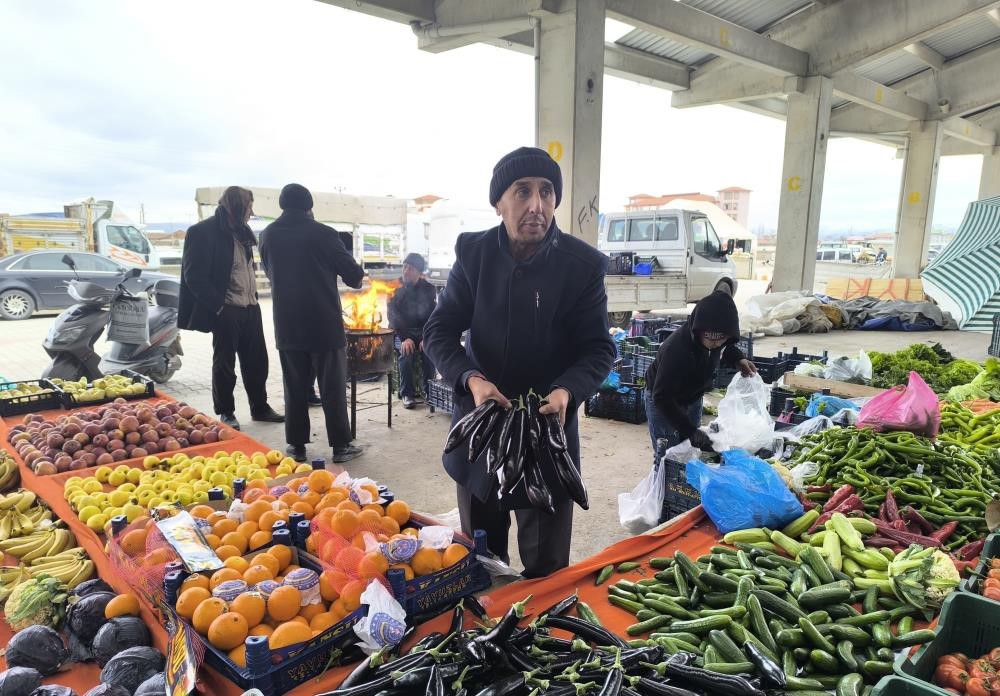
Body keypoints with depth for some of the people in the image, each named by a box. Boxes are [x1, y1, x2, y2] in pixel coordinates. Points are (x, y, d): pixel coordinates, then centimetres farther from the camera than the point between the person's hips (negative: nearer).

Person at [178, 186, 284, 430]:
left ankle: (259, 407, 25)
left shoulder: (242, 232, 12)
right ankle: (226, 413, 19)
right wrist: (218, 306, -16)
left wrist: (253, 296, 10)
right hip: (226, 310, -7)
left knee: (256, 360, 12)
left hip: (250, 307, 7)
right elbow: (195, 277, -14)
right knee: (224, 363, 6)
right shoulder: (202, 232, -11)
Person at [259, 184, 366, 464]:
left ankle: (296, 445, 17)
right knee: (333, 387, 4)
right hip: (324, 323, -4)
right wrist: (358, 276, 18)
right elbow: (353, 274, -5)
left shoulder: (268, 235, 3)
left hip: (287, 324, 4)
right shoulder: (323, 234, -11)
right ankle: (341, 446, 10)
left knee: (295, 387, 12)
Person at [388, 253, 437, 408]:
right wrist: (404, 338, -23)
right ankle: (407, 394, -18)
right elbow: (393, 317, -8)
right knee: (406, 353, -30)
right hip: (401, 332, -1)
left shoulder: (428, 289, 3)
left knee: (429, 351, -28)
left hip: (423, 331, 1)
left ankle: (429, 391, -13)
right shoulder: (395, 288, 0)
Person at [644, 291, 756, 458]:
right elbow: (662, 397, -35)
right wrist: (690, 430, -38)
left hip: (693, 398, 7)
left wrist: (738, 358, -11)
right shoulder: (675, 350, -39)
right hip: (662, 402, -6)